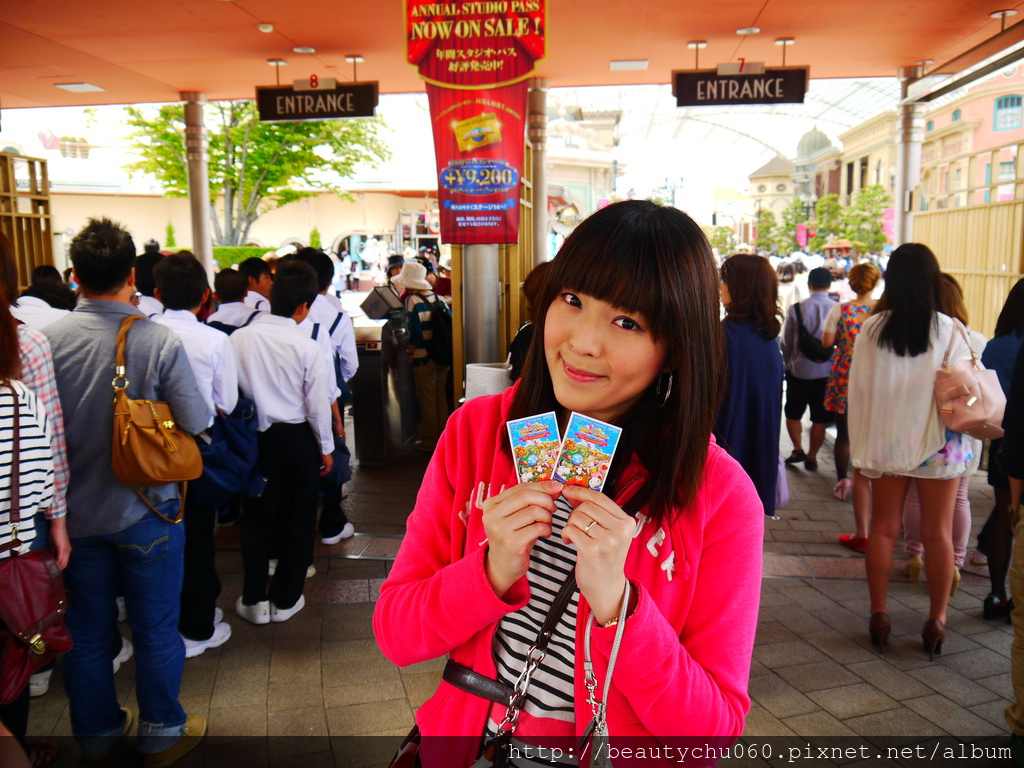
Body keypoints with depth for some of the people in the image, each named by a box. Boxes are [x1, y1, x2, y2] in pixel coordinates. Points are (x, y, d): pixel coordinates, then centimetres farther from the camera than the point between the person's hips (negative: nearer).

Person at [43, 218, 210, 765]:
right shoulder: (161, 343, -20)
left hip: (77, 510, 3)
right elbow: (197, 424, -17)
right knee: (155, 628, 14)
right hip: (146, 511, -3)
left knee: (86, 627, 20)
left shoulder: (47, 339, -11)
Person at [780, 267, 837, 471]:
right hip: (828, 372, 1)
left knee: (793, 413, 17)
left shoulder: (796, 309, -9)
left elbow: (785, 343, 0)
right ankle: (812, 456, 16)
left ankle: (798, 449, 10)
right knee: (820, 418, 11)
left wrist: (789, 363, 17)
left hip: (799, 371, -1)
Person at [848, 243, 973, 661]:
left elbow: (857, 391, -3)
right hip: (938, 445, -1)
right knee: (938, 534, 10)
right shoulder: (948, 330, -12)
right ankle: (936, 620, 18)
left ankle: (879, 615, 18)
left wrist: (861, 447, 6)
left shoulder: (872, 329, -8)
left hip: (886, 442, 1)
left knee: (883, 529, 11)